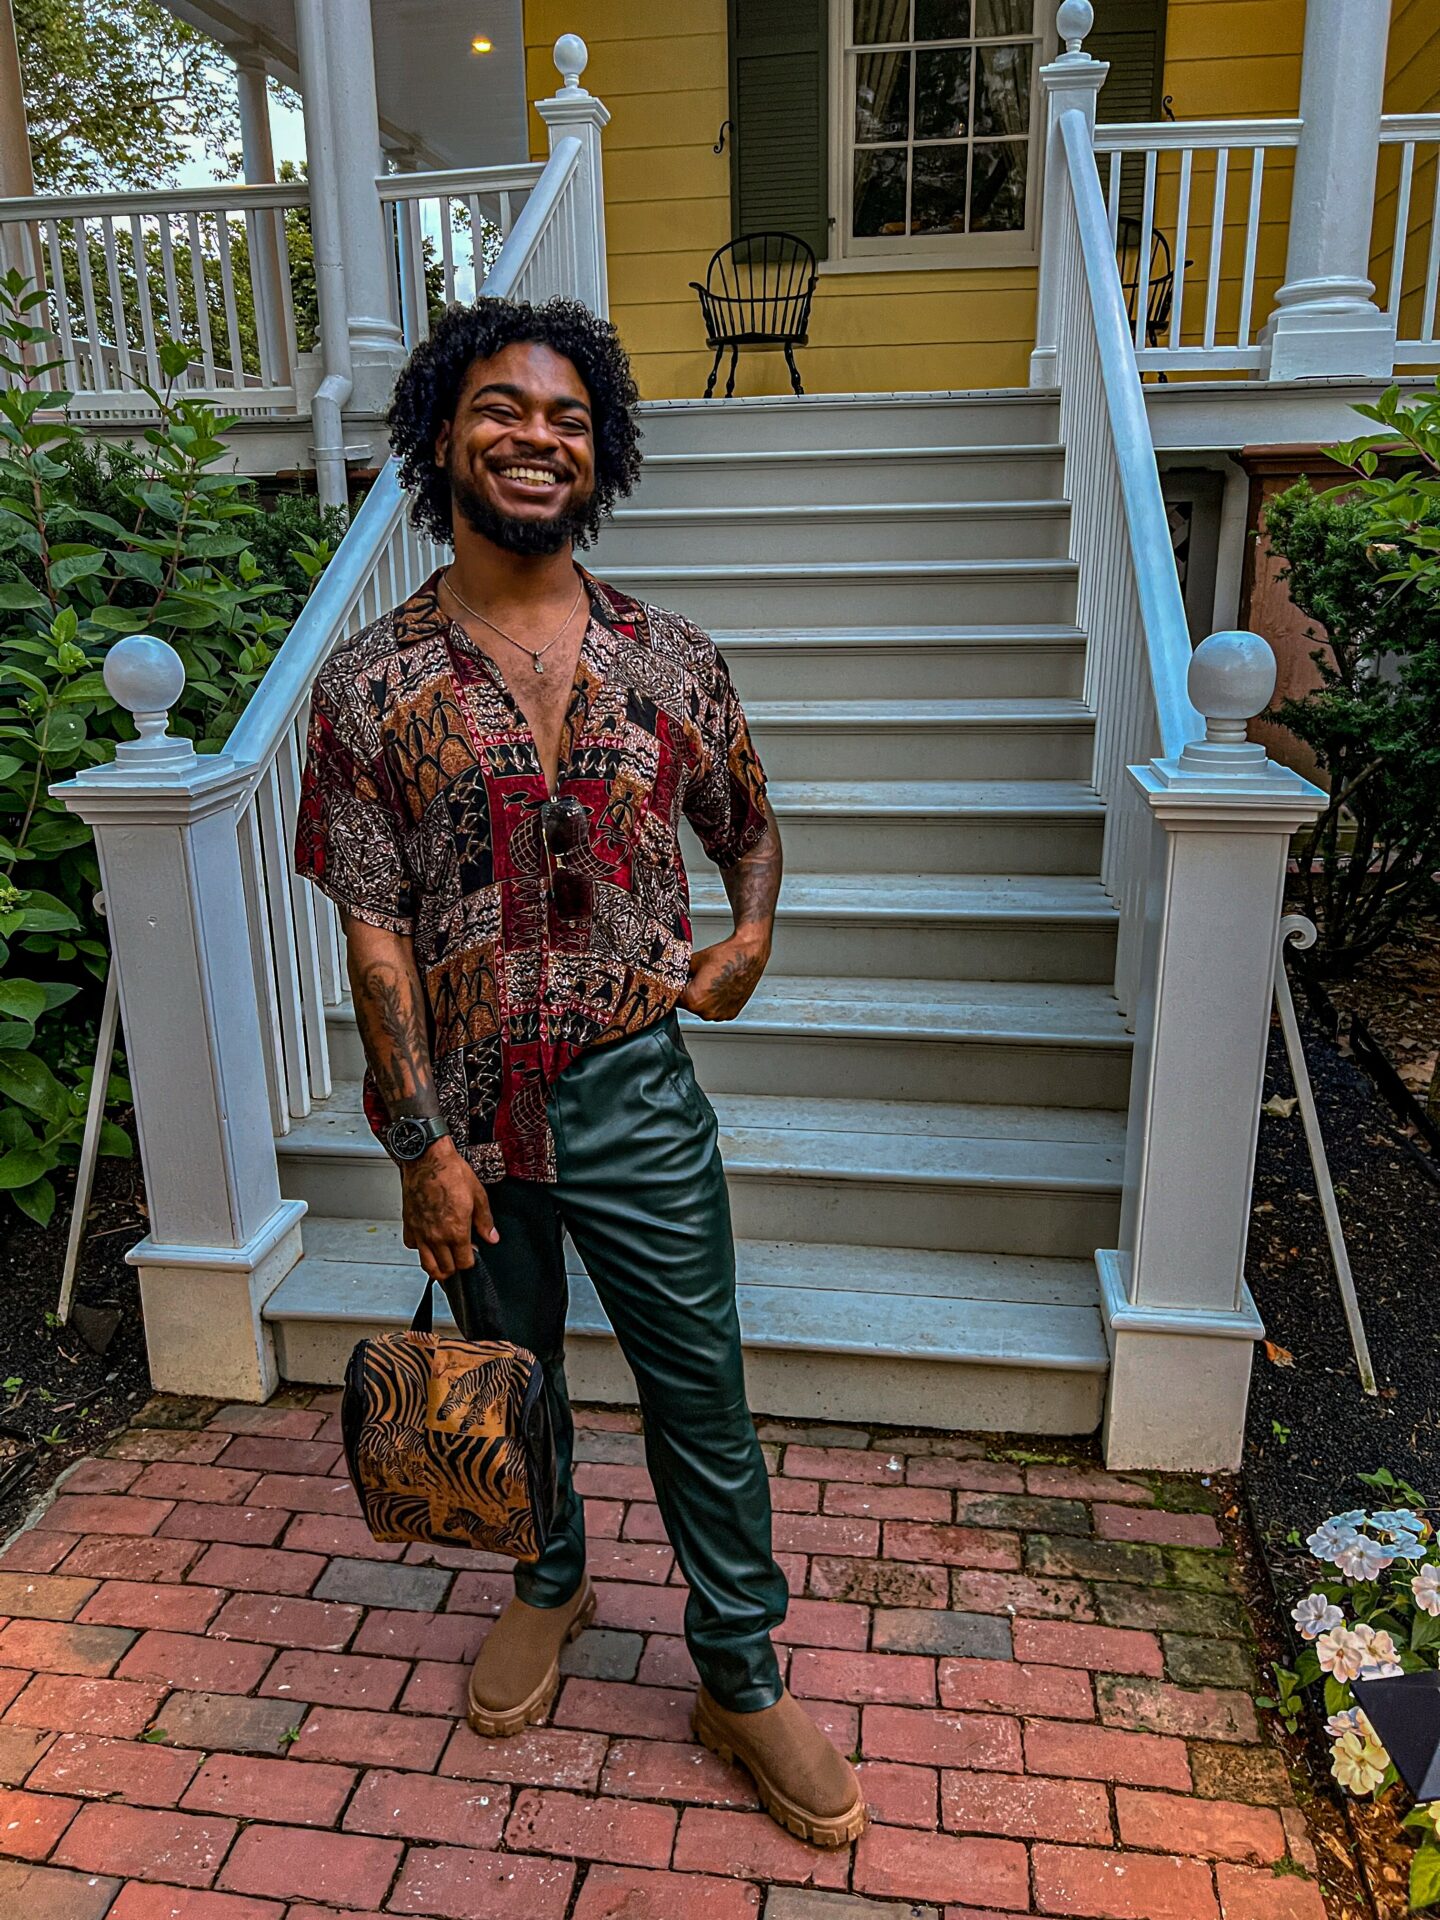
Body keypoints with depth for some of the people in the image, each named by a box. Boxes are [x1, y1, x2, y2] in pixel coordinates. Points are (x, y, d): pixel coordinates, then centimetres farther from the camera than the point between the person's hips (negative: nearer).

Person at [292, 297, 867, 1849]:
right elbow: (373, 928, -8)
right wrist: (423, 1142, -10)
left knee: (701, 1390, 10)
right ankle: (550, 1582, 50)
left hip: (636, 1094, 0)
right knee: (512, 1372, 21)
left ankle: (743, 1679, 32)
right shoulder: (371, 684, -6)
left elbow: (749, 822, 14)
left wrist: (753, 929, -8)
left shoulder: (672, 661, -1)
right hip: (469, 1109, 0)